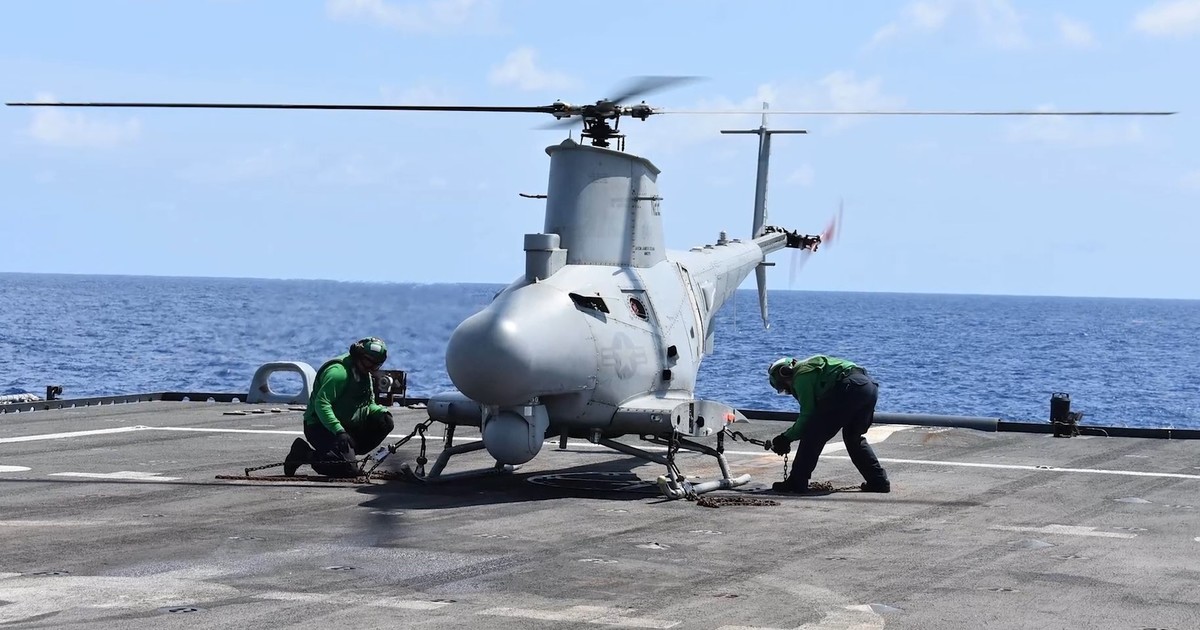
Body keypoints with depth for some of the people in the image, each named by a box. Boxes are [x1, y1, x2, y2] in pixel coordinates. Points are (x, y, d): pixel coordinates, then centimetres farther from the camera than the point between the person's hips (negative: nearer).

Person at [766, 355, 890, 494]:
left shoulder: (801, 376, 3)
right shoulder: (809, 366, 32)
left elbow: (807, 415, 1)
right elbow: (811, 413, 35)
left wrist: (787, 437, 12)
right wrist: (788, 435, 31)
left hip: (849, 387, -10)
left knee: (814, 435, -1)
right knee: (854, 438, 26)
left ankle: (796, 483, -1)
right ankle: (879, 481, 22)